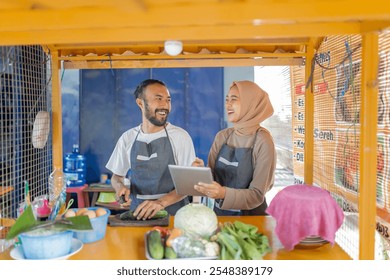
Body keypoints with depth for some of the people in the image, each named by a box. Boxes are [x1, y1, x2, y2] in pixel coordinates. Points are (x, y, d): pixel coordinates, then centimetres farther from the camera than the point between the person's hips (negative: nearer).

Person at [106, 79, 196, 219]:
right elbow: (116, 176, 17)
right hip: (137, 214, 2)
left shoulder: (180, 136, -2)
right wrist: (120, 186, -5)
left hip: (173, 214, -2)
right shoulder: (128, 138, 7)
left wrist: (161, 202, -19)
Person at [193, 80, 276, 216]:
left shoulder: (262, 140, -12)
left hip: (250, 217, -3)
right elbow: (213, 177, 7)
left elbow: (257, 194, -14)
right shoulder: (221, 136, 1)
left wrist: (224, 193, -28)